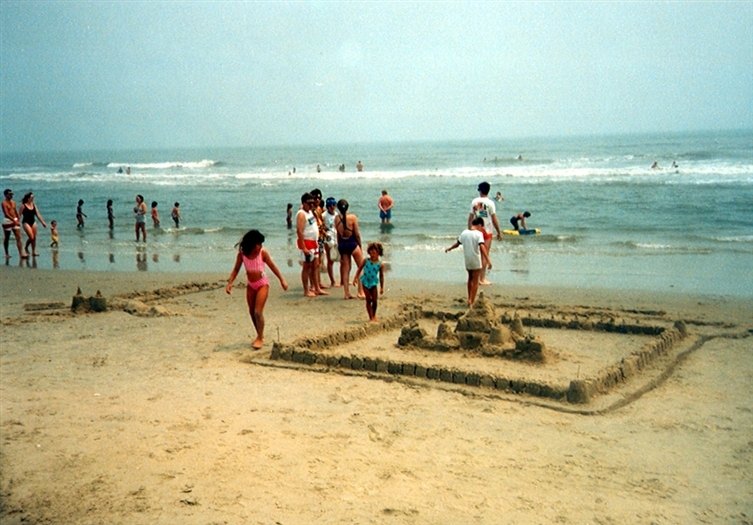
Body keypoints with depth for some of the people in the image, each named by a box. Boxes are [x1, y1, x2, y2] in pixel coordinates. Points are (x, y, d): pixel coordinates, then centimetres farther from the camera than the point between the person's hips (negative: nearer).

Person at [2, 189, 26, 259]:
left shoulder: (13, 202, 12)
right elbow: (6, 214, -19)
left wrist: (18, 220, 11)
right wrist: (14, 221, -26)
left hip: (15, 221, 6)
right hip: (7, 221, -6)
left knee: (19, 237, -5)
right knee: (6, 238, 7)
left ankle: (21, 253, -12)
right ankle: (7, 253, 18)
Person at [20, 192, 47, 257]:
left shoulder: (34, 205, 8)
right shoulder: (23, 206, -6)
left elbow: (38, 214, 7)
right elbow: (20, 215, -7)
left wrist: (43, 222, 2)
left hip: (33, 222, 5)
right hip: (26, 222, -5)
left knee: (34, 238, 2)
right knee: (31, 237, -13)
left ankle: (34, 252, 9)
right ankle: (26, 247, 15)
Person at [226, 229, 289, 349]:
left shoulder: (262, 253, -13)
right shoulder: (242, 254, -8)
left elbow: (272, 266, -3)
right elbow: (236, 269, 1)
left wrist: (282, 280, -1)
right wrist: (230, 282, -10)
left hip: (262, 284, -4)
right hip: (251, 285, 4)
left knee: (258, 311, -12)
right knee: (252, 312, 11)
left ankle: (260, 338, -1)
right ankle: (260, 335, 29)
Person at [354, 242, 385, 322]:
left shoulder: (380, 264, -6)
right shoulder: (365, 261, -6)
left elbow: (381, 276, 0)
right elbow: (359, 269, 3)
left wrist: (382, 287, 2)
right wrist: (356, 278, -4)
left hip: (373, 283, 0)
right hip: (366, 282, 0)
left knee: (375, 300, 3)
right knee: (368, 300, 1)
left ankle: (374, 316, 25)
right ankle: (371, 317, 8)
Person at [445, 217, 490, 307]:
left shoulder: (464, 232, 3)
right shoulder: (479, 234, -14)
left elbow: (457, 243, 14)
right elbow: (482, 247, -26)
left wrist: (449, 249, 34)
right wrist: (488, 260, -31)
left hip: (467, 260, 5)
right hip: (476, 261, -5)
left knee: (470, 279, 23)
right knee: (475, 282, 4)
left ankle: (469, 299, 28)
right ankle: (471, 302, 0)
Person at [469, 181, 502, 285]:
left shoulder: (474, 201, 1)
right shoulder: (490, 203, -10)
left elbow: (470, 217, 3)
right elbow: (494, 219, -10)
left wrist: (469, 230, 12)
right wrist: (499, 232, -2)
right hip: (487, 230, -4)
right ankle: (482, 279, 0)